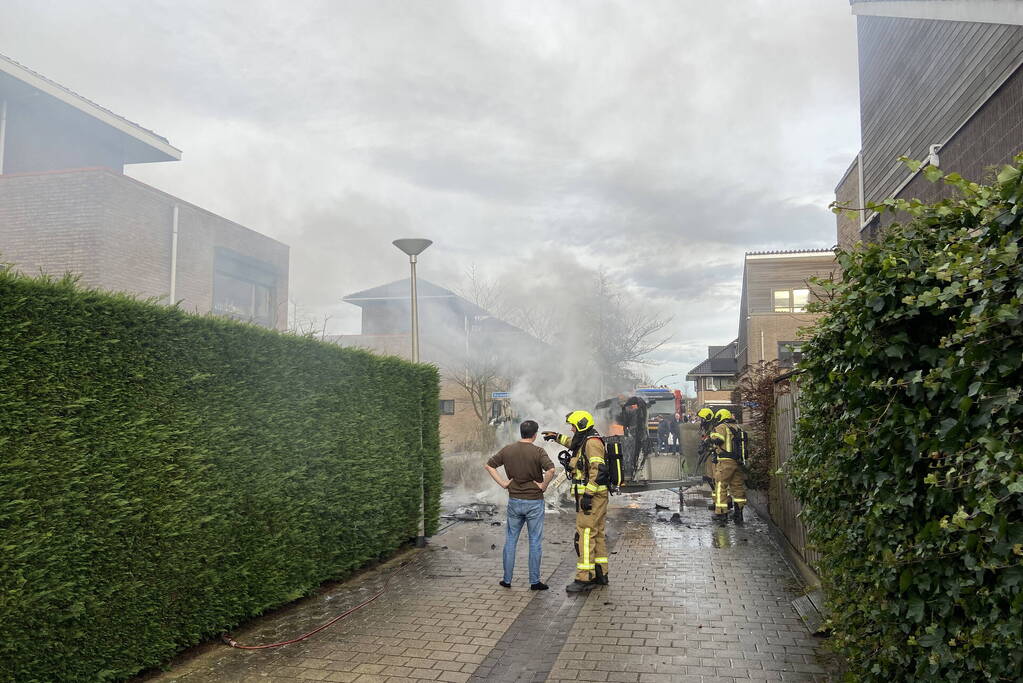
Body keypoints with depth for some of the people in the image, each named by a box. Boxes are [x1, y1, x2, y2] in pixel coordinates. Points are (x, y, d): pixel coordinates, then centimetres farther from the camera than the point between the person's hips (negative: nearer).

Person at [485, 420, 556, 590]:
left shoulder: (508, 450, 1)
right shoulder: (537, 451, -13)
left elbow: (489, 465, 5)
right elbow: (551, 469, -28)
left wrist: (502, 483, 4)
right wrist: (543, 485, -13)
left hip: (514, 501, 4)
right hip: (534, 502, -3)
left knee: (510, 540, 14)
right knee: (535, 542, 7)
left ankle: (507, 579, 19)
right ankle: (534, 581, 12)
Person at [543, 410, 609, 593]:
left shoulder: (592, 442, -15)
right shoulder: (585, 442, 16)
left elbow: (598, 469, -25)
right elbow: (574, 443, 42)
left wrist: (588, 494, -27)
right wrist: (558, 437, 44)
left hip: (592, 496, -11)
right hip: (594, 496, 11)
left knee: (585, 535, -11)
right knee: (597, 534, 15)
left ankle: (584, 579, -10)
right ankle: (600, 574, 23)